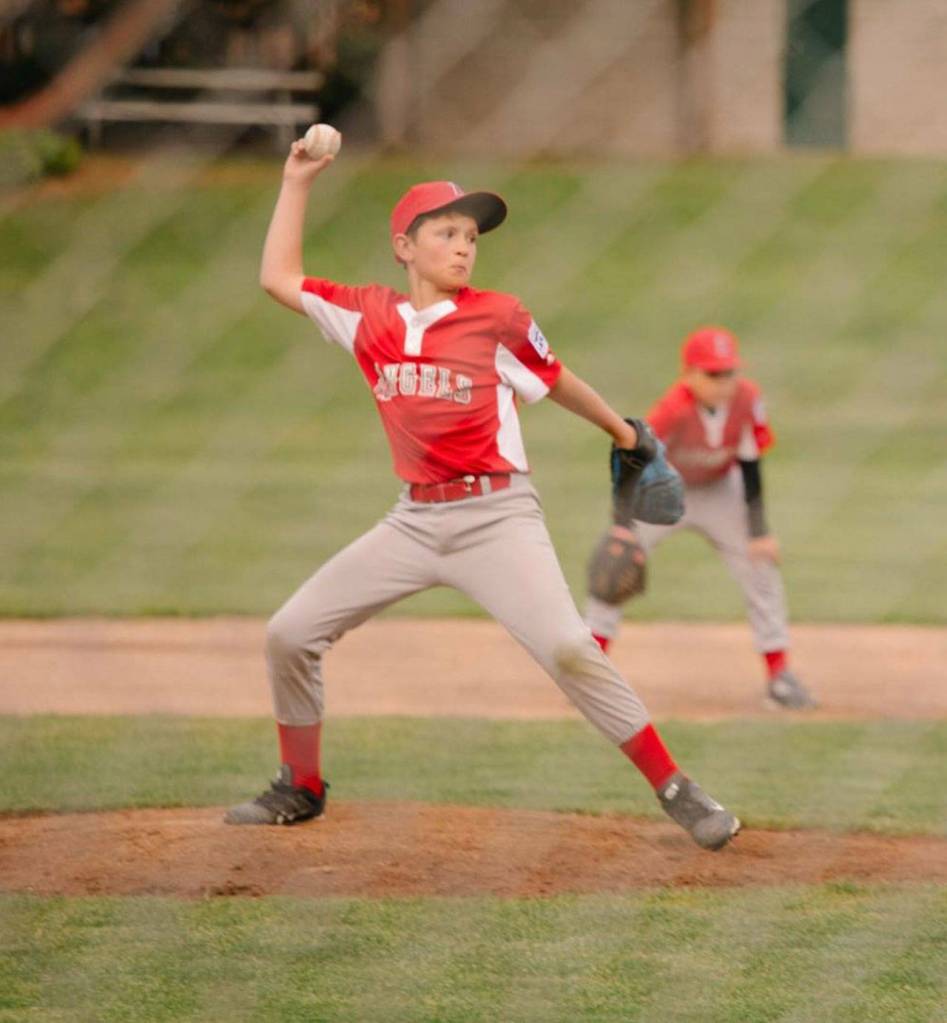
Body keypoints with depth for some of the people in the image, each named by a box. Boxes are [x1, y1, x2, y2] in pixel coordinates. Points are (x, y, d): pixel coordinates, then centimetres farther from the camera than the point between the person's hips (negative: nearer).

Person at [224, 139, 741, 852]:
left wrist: (622, 432, 24)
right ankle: (300, 789, 18)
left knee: (569, 650, -20)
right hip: (415, 522, 5)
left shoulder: (497, 318, -3)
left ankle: (676, 791, -13)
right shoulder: (370, 316, 7)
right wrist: (298, 182, 15)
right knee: (291, 633, 1)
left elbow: (554, 382, 12)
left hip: (497, 518, -4)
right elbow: (279, 278, 15)